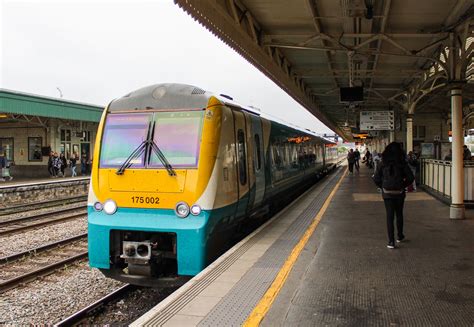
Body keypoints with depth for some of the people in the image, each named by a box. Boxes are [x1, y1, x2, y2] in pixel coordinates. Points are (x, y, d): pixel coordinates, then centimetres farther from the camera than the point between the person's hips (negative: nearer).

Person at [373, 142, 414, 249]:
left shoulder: (383, 164, -4)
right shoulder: (403, 163, -6)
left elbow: (376, 178, -5)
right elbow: (410, 178, -8)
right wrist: (403, 185, 7)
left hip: (387, 193, 0)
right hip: (399, 193, 0)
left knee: (389, 216, 3)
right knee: (399, 214, 19)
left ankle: (391, 241, 0)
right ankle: (400, 236, 35)